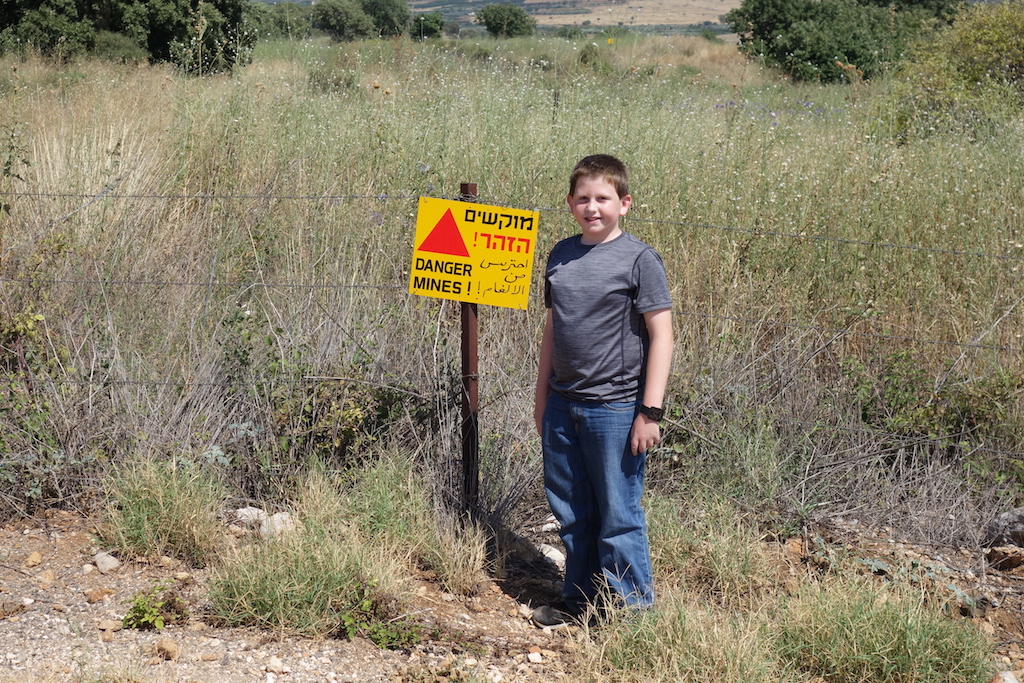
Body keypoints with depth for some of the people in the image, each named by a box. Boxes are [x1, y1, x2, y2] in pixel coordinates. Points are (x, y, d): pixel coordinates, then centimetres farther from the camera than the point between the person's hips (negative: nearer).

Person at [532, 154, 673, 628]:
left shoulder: (639, 259, -7)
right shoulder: (561, 254, 9)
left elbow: (661, 336, -9)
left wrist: (651, 411, -13)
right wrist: (542, 397, 18)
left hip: (615, 408, -6)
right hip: (562, 406, 6)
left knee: (618, 515, 1)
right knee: (570, 512, 14)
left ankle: (632, 608, 15)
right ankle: (580, 599, 29)